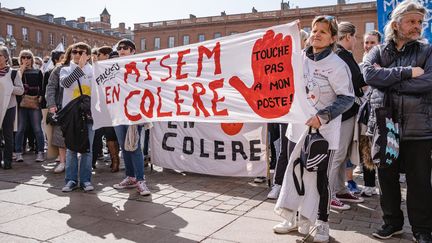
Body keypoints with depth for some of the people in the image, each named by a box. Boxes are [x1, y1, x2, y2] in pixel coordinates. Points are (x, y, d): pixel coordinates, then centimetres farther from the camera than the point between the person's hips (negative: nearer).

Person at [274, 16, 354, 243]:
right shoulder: (300, 58, 3)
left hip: (324, 130, -5)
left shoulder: (336, 64, -12)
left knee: (320, 176, 3)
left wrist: (322, 117, -21)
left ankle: (322, 223, 22)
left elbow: (347, 98, -12)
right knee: (294, 171, 9)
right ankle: (294, 217, 25)